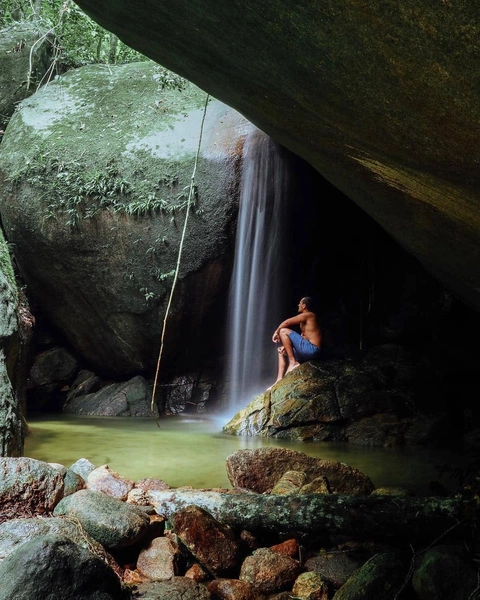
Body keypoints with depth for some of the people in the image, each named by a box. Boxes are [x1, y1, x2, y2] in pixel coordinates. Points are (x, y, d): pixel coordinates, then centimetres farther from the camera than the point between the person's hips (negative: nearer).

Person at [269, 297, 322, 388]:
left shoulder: (308, 315, -6)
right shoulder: (306, 318, 23)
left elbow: (286, 323, -10)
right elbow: (302, 338, 22)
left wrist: (276, 332, 5)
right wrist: (287, 345, 12)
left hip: (312, 349, -10)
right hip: (309, 351, 10)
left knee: (283, 331, -11)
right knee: (282, 351, 24)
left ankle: (293, 362, -11)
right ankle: (279, 380, 12)